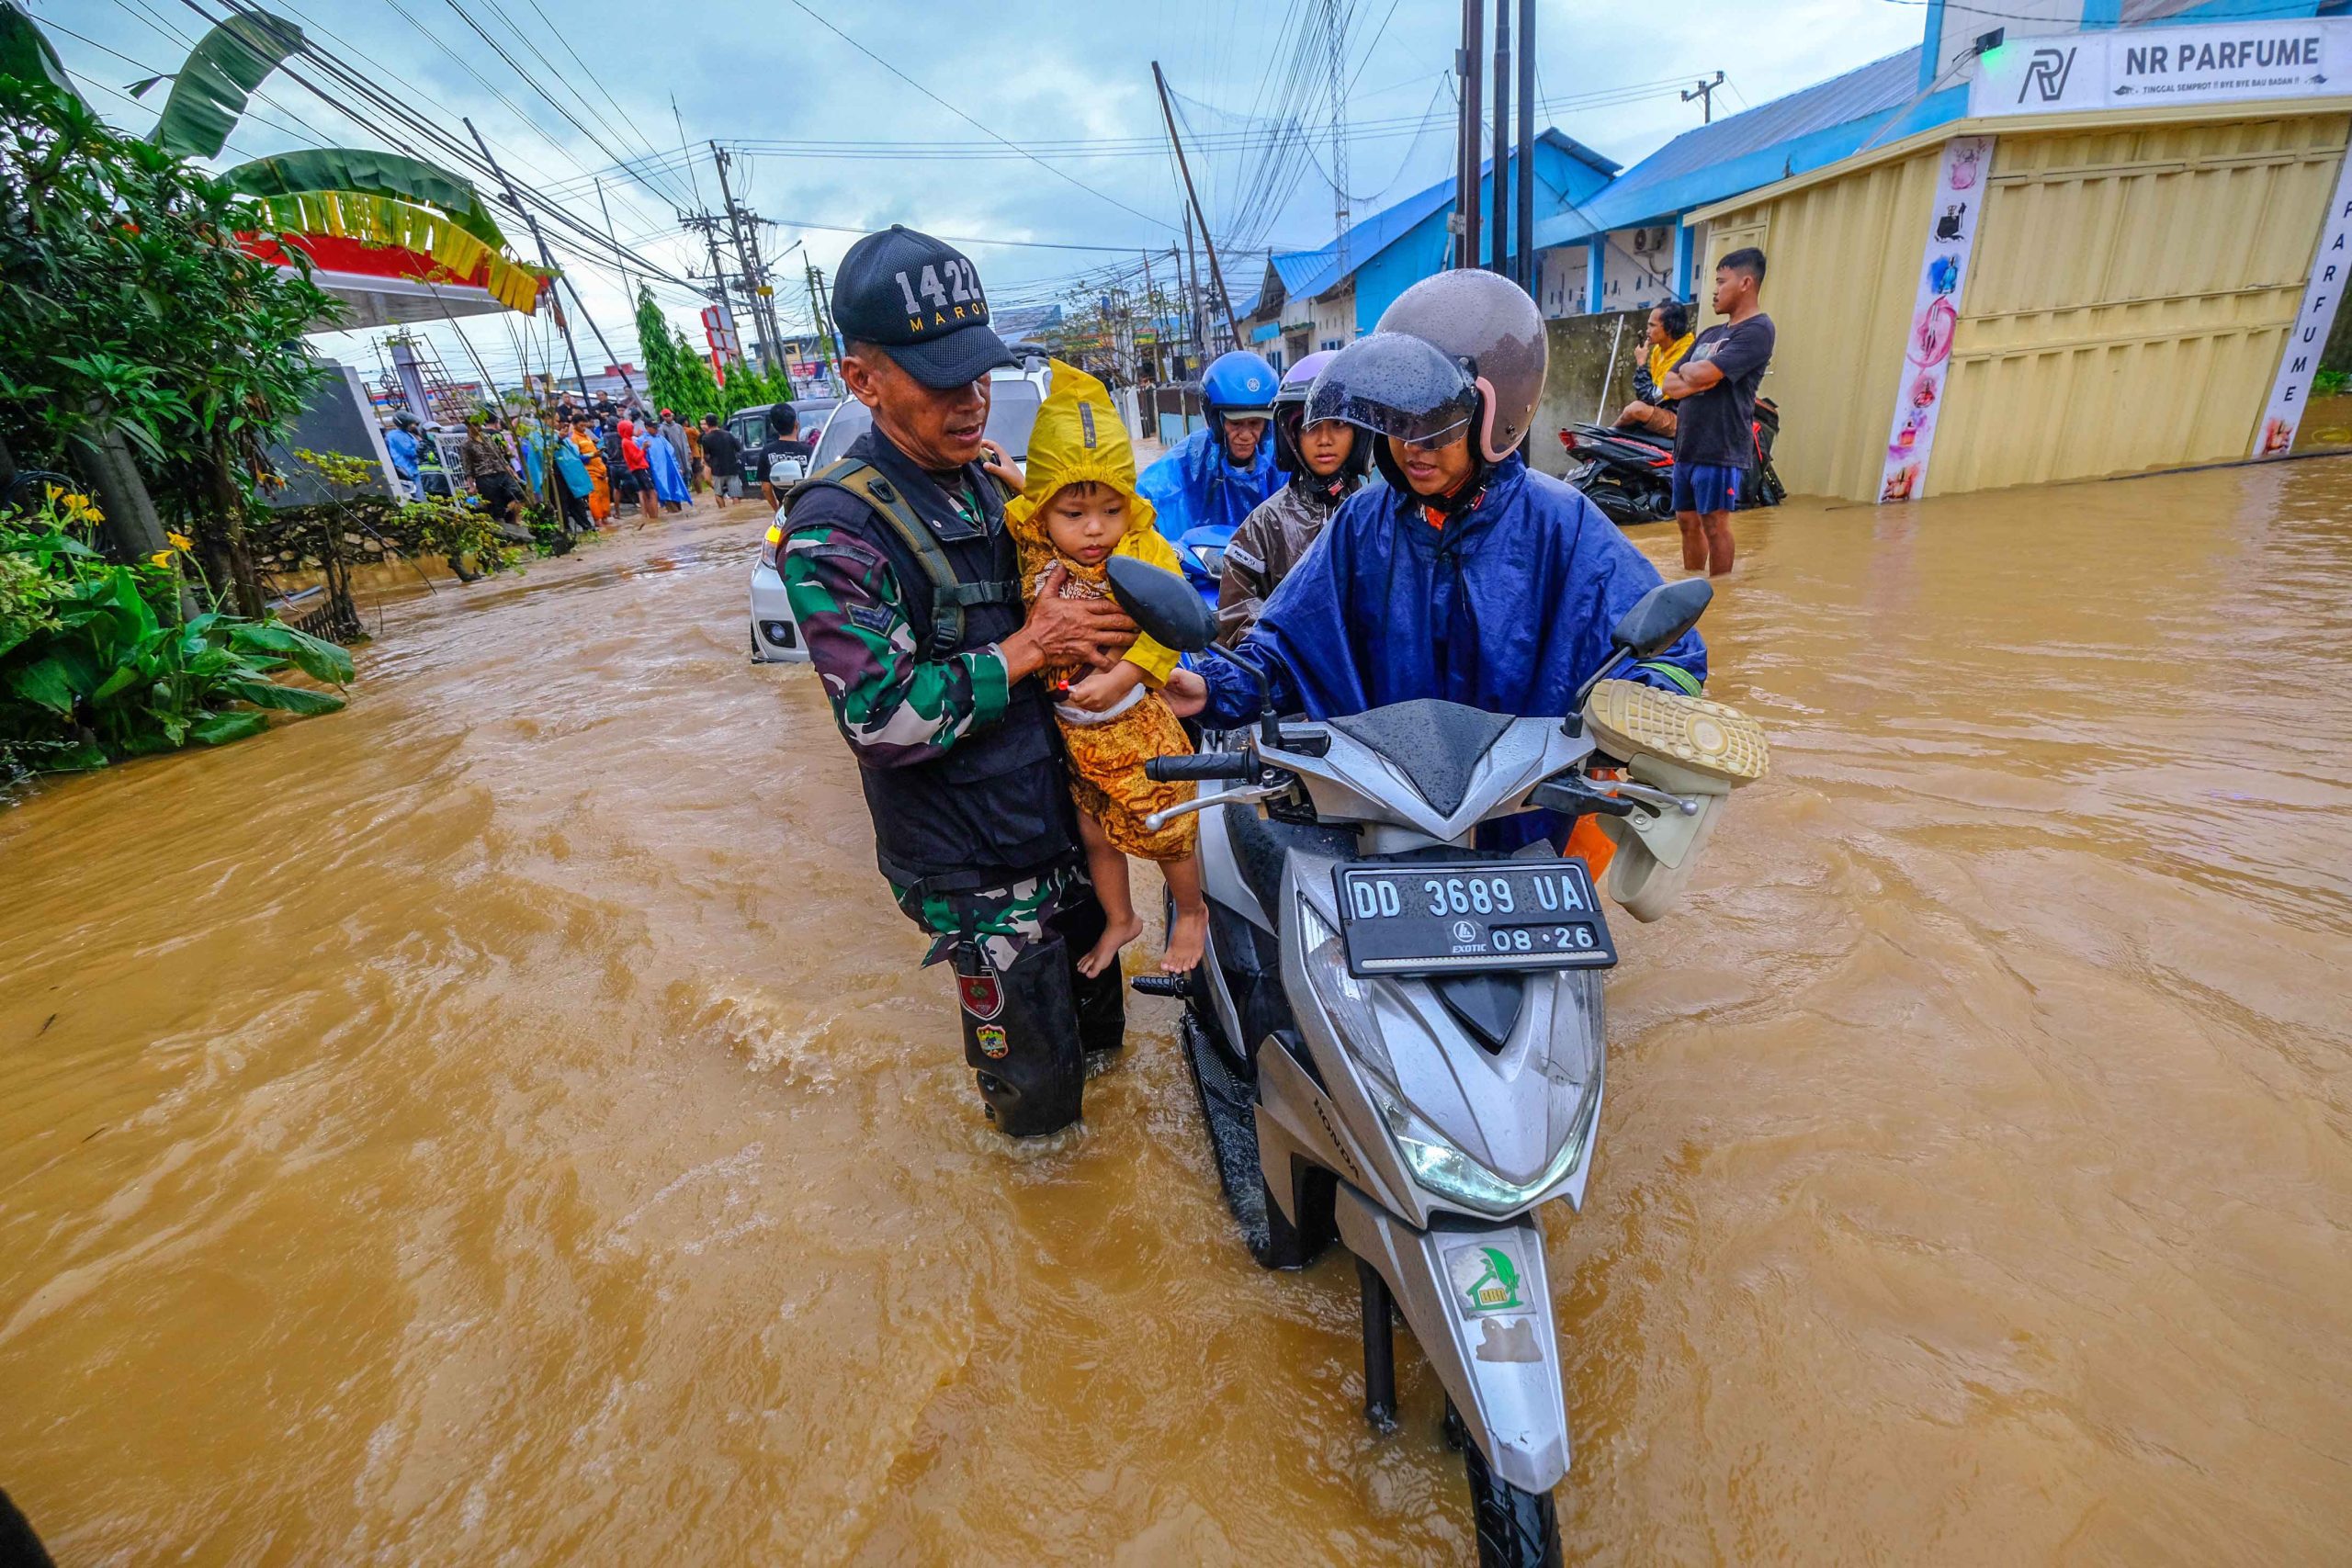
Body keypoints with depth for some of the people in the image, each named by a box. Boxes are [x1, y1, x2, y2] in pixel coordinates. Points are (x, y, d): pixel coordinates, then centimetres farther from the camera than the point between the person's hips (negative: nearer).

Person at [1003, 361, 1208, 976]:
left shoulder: (1147, 553, -18)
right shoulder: (1032, 553, -8)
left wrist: (1119, 678, -34)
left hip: (1136, 724, -4)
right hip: (1072, 733, 4)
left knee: (1168, 832, 14)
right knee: (1095, 835, 20)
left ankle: (1192, 912, 42)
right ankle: (1120, 919, 45)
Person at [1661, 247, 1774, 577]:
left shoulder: (1757, 330, -8)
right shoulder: (1710, 334, 20)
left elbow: (1703, 374, -20)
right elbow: (1668, 385, 14)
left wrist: (1687, 369, 3)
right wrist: (1694, 381, -7)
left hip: (1720, 448, -8)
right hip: (1687, 445, 9)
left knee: (1714, 524, -6)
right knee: (1688, 521, 12)